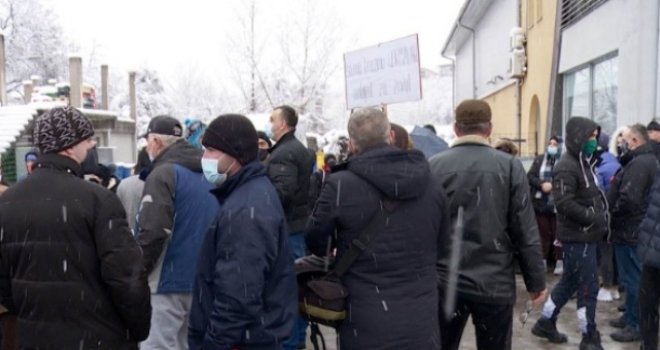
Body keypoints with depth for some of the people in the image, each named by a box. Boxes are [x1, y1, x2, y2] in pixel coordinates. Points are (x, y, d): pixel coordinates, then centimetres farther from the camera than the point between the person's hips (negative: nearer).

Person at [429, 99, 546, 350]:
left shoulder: (434, 166, -4)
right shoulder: (509, 166, -6)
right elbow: (525, 231, -6)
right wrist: (536, 281, 4)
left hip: (444, 281, 1)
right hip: (495, 282, -1)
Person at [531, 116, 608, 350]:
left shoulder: (583, 163, 15)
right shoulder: (566, 167, -18)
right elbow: (564, 203, -26)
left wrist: (600, 222, 9)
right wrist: (594, 219, -20)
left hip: (584, 236, 10)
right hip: (578, 237, -10)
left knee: (569, 282, 18)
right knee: (588, 287, 0)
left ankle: (545, 323, 29)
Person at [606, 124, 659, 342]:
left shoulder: (639, 163, -21)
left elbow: (628, 199, -29)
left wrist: (610, 212, -15)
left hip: (630, 231, -11)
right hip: (636, 229, 11)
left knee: (632, 279, -1)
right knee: (633, 277, 19)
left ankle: (636, 326, 8)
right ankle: (631, 316, 31)